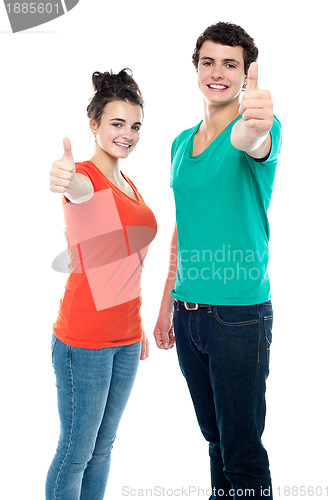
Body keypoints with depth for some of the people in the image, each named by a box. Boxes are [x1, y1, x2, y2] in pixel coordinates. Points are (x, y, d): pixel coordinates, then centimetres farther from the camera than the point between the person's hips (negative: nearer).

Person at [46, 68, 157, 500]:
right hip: (84, 339, -7)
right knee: (75, 452, 3)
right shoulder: (86, 177, -9)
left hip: (125, 337, 8)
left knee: (103, 447, 17)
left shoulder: (129, 186, 14)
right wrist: (65, 179, -60)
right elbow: (77, 188, -36)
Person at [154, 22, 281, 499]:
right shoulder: (181, 143, 12)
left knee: (243, 455, 3)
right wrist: (167, 305, 16)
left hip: (240, 313, -6)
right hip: (188, 312, 6)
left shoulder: (259, 128, -7)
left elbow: (252, 142, -34)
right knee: (215, 439, 20)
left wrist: (256, 126, -57)